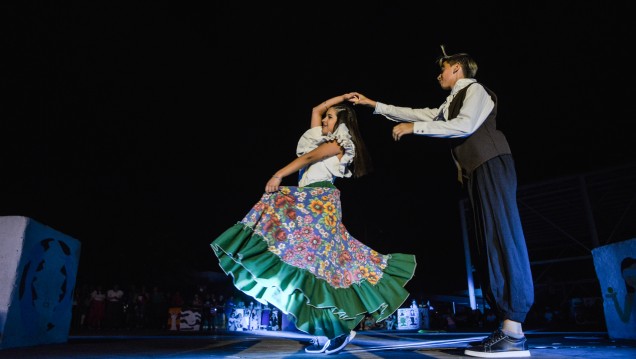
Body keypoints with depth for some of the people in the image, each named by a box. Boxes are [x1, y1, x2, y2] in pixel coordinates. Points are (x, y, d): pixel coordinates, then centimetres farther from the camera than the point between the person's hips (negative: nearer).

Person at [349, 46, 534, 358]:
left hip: (491, 165, -9)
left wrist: (414, 128, -13)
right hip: (475, 172, 9)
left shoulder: (475, 89, 2)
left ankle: (513, 333, -20)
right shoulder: (450, 104, 27)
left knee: (502, 237, -17)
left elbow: (466, 125, -16)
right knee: (490, 244, 0)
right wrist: (373, 104, 27)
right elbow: (417, 114, 27)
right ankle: (507, 328, 0)